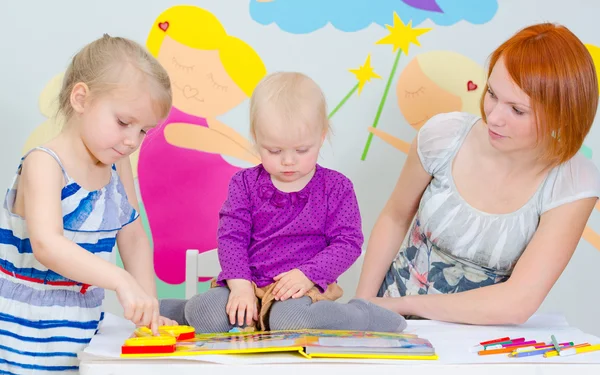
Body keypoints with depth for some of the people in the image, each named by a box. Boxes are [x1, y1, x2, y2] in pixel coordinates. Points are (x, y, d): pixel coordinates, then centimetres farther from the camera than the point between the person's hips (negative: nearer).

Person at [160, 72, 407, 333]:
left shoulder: (336, 188, 2)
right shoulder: (245, 184, 5)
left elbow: (348, 242, -2)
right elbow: (230, 236, -1)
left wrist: (309, 275, -17)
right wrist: (240, 285, -17)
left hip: (303, 289, -1)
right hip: (248, 285, 1)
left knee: (289, 319, -36)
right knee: (207, 315, -27)